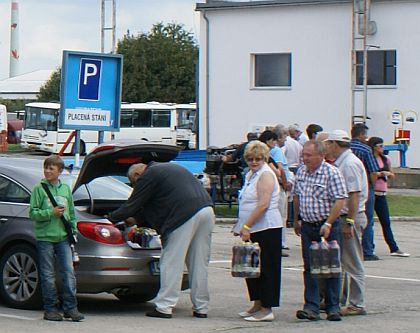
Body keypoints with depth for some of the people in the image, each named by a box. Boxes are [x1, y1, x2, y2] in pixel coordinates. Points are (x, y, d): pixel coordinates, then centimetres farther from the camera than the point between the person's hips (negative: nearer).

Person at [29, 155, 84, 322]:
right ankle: (50, 309, 8)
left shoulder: (65, 189, 12)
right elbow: (33, 213, -3)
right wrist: (51, 213, -14)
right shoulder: (39, 189, 0)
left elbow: (72, 212, 19)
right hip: (45, 237, -3)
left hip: (63, 238, 3)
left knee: (69, 272, -3)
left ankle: (70, 308, 1)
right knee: (48, 275, 1)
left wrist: (73, 230, 11)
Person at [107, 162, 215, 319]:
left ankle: (164, 307, -1)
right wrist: (137, 220, 39)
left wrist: (110, 218, 19)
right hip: (207, 210, 8)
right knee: (200, 264, 12)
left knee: (171, 262, -1)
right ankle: (201, 308, 14)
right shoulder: (170, 168, 31)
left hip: (186, 215, -8)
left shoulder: (147, 177, 3)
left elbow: (132, 205, 6)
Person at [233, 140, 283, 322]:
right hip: (253, 230, 10)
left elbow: (263, 205, -21)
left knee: (265, 268, -7)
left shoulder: (265, 175, -12)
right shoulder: (251, 174, 18)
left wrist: (246, 226, -22)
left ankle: (266, 309, -5)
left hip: (266, 228, -10)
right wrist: (240, 226, 20)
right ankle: (257, 305, 20)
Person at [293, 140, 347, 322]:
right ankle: (311, 307, 4)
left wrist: (328, 224, -21)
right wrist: (296, 220, 18)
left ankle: (333, 307, 11)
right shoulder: (301, 171, 6)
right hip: (307, 226, 5)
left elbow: (340, 200, -17)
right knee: (309, 267, 3)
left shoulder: (331, 173, -13)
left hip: (327, 226, -5)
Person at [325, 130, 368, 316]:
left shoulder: (350, 164, -15)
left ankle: (356, 304, 0)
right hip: (341, 217, 10)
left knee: (352, 263, -5)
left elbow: (354, 195, -21)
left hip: (351, 217, -10)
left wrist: (349, 222, -23)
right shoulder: (340, 163, 16)